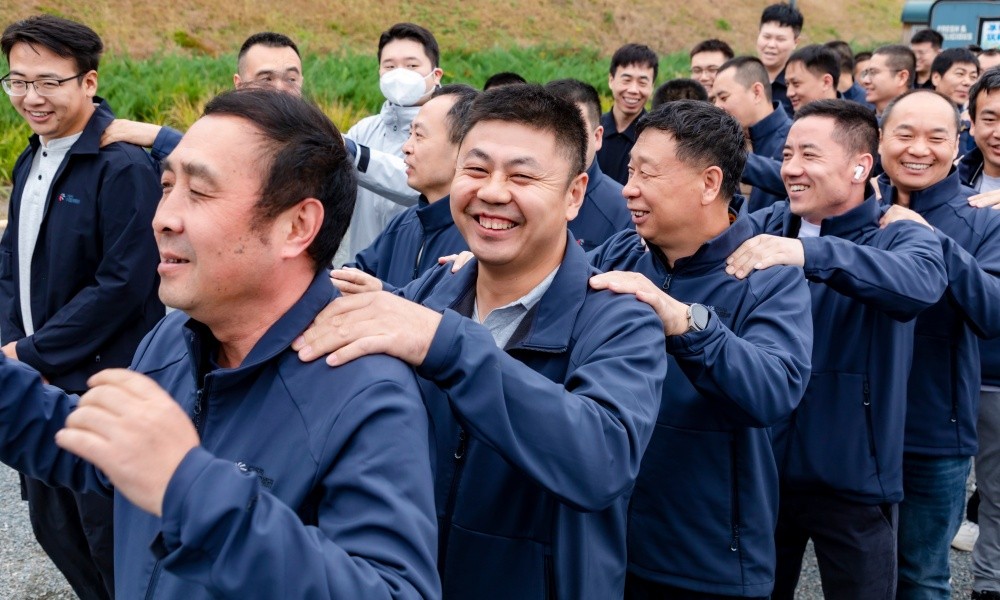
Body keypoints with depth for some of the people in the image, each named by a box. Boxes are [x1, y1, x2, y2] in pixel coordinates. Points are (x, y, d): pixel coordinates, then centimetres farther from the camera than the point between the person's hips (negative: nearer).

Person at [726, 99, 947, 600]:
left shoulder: (901, 236, -8)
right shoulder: (767, 226, 3)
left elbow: (920, 283, -30)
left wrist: (807, 252, -44)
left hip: (852, 479, -3)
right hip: (760, 469, 3)